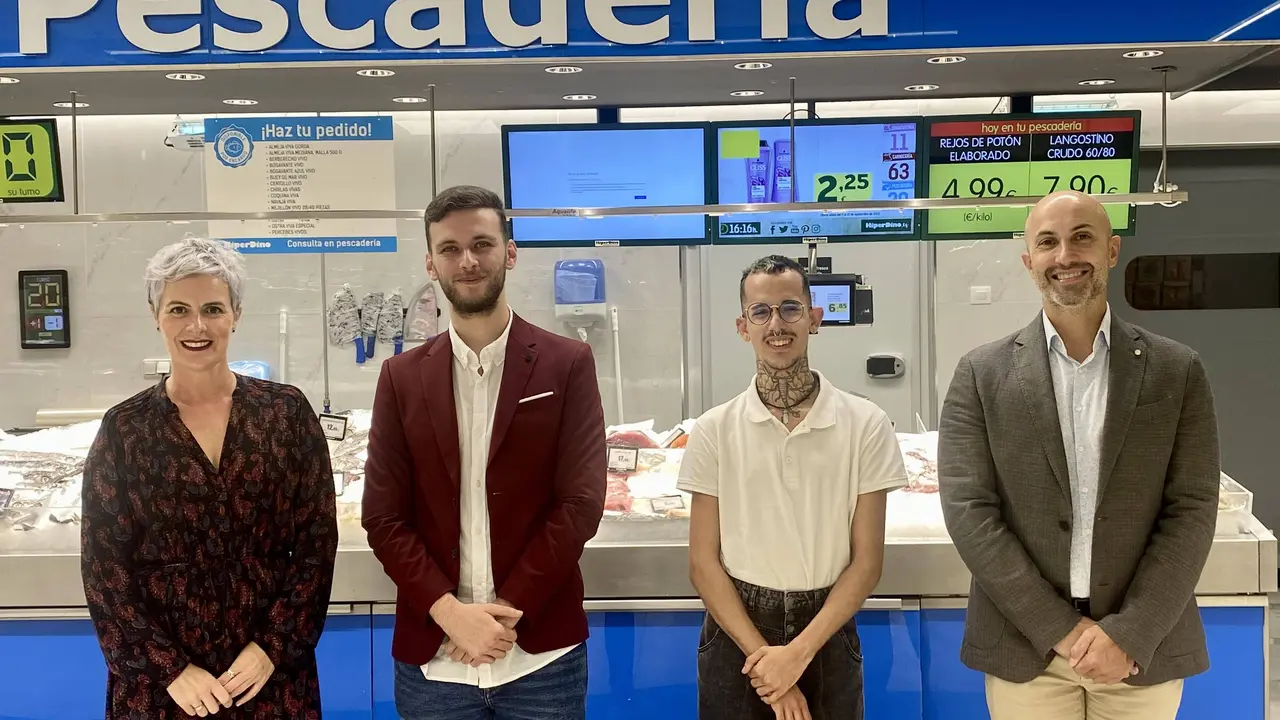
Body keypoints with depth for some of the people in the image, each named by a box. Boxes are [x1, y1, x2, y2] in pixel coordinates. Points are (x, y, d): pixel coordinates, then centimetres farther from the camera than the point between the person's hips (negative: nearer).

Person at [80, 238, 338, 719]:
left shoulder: (287, 412, -2)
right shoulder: (123, 429, -2)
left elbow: (317, 542, -2)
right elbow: (104, 567, -2)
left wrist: (273, 647, -10)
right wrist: (170, 667, -9)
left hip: (272, 671, 0)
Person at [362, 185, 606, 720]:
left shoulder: (567, 364, -2)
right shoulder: (402, 377, 4)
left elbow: (581, 503, -7)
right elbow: (383, 517, 0)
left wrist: (506, 612, -13)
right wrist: (451, 612, -12)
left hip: (541, 654, -1)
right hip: (431, 657, 2)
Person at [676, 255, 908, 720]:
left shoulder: (866, 425, -5)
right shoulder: (714, 430, -4)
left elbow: (866, 561, -4)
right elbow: (703, 562, -2)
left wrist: (799, 651, -12)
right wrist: (763, 654, -11)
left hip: (827, 633, 0)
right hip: (737, 633, 0)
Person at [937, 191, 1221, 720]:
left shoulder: (1177, 372, 2)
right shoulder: (982, 374, -2)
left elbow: (1192, 512, -3)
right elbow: (968, 511, -7)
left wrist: (1130, 634, -13)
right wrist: (1062, 628, -12)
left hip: (1145, 649, 1)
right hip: (1026, 649, 0)